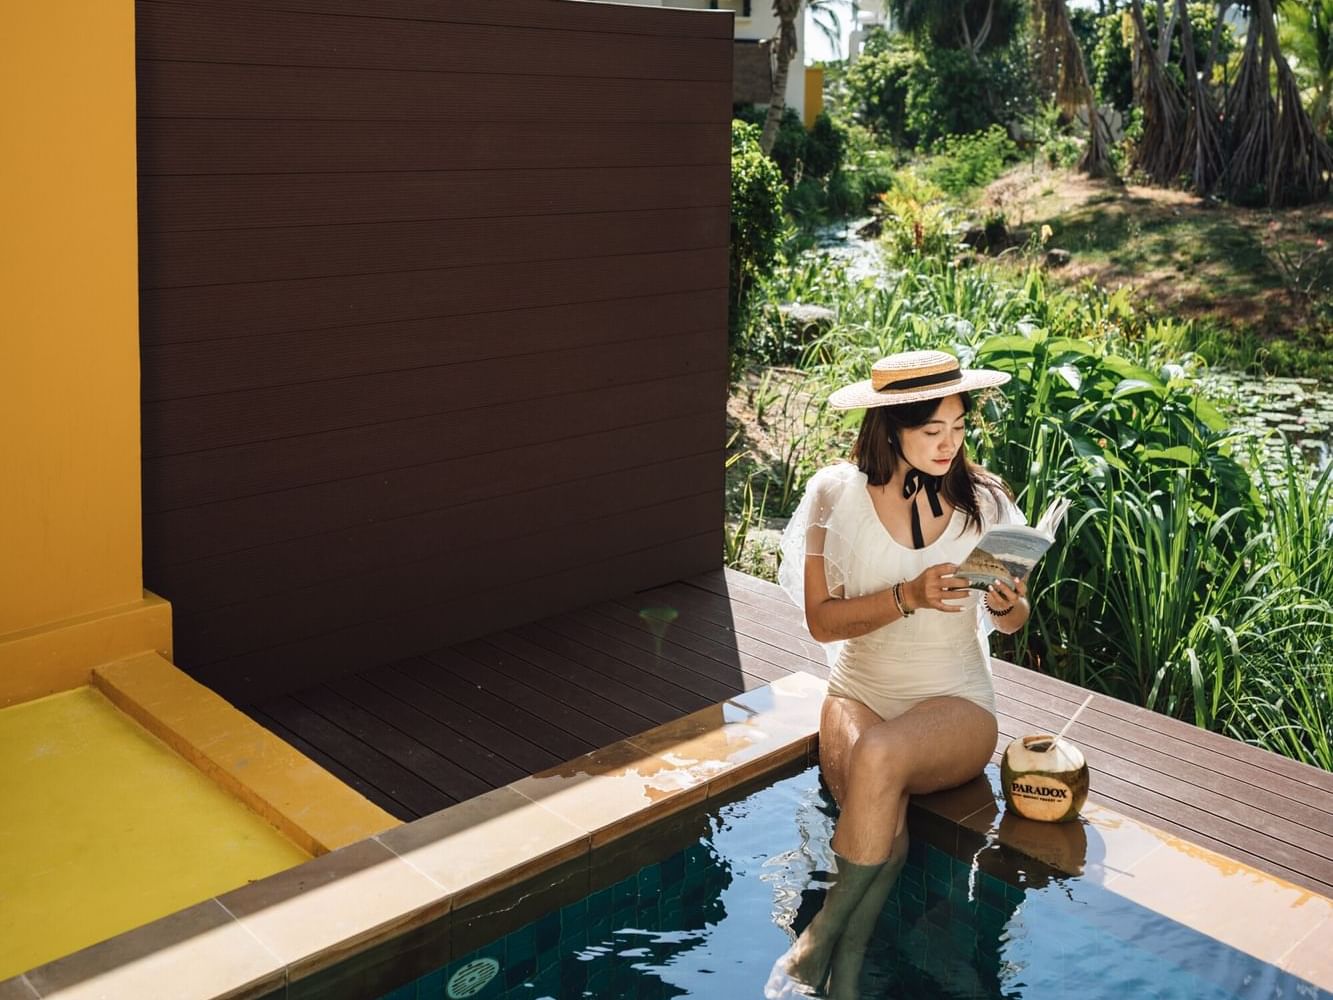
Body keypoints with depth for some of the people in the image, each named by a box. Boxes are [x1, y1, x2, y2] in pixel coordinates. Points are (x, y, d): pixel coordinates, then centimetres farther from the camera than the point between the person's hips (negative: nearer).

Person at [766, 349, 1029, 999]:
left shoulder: (985, 498, -2)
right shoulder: (836, 494, -5)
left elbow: (1009, 623, 8)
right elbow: (822, 619, -8)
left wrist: (1008, 604, -16)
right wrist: (908, 597, -23)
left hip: (957, 705, 0)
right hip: (859, 694, 0)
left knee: (879, 755, -34)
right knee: (884, 836, -31)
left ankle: (819, 937, -19)